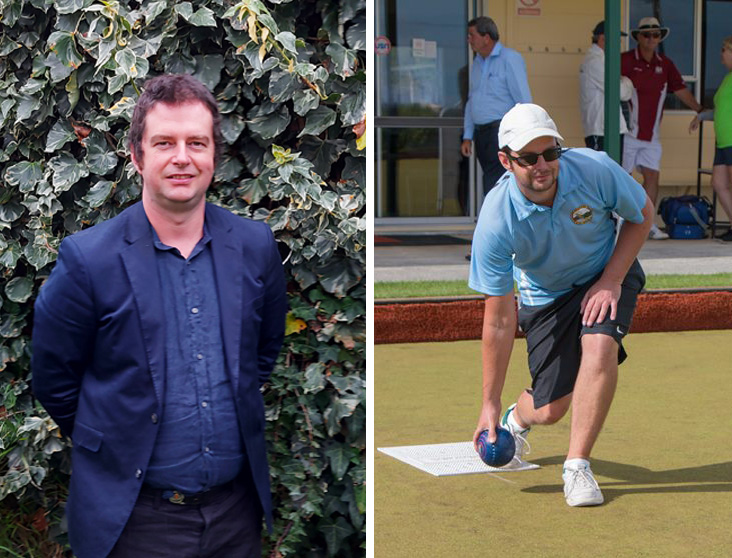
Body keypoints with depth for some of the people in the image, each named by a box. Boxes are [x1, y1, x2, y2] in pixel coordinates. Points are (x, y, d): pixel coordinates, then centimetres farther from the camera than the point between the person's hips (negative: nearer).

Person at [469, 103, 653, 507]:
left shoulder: (595, 170, -30)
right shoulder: (495, 221, -31)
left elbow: (642, 215, -7)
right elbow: (499, 320, -24)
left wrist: (611, 281, -19)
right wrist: (489, 404, -20)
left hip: (608, 274, 0)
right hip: (544, 296, 0)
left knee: (599, 345, -31)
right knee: (549, 410, 0)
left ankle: (577, 466, -18)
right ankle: (517, 419, 40)